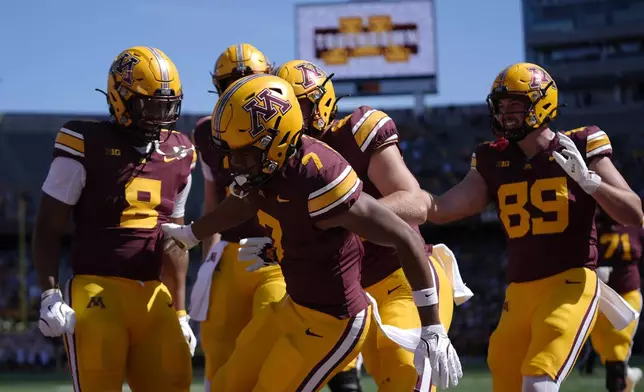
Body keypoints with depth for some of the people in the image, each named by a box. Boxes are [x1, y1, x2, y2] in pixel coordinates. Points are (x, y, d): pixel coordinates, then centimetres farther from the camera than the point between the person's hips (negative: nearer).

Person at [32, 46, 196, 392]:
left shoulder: (178, 156, 12)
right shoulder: (87, 147, -6)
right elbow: (48, 229, -2)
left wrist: (180, 313, 19)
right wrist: (49, 295, -12)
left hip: (153, 295, 6)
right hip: (97, 290, -5)